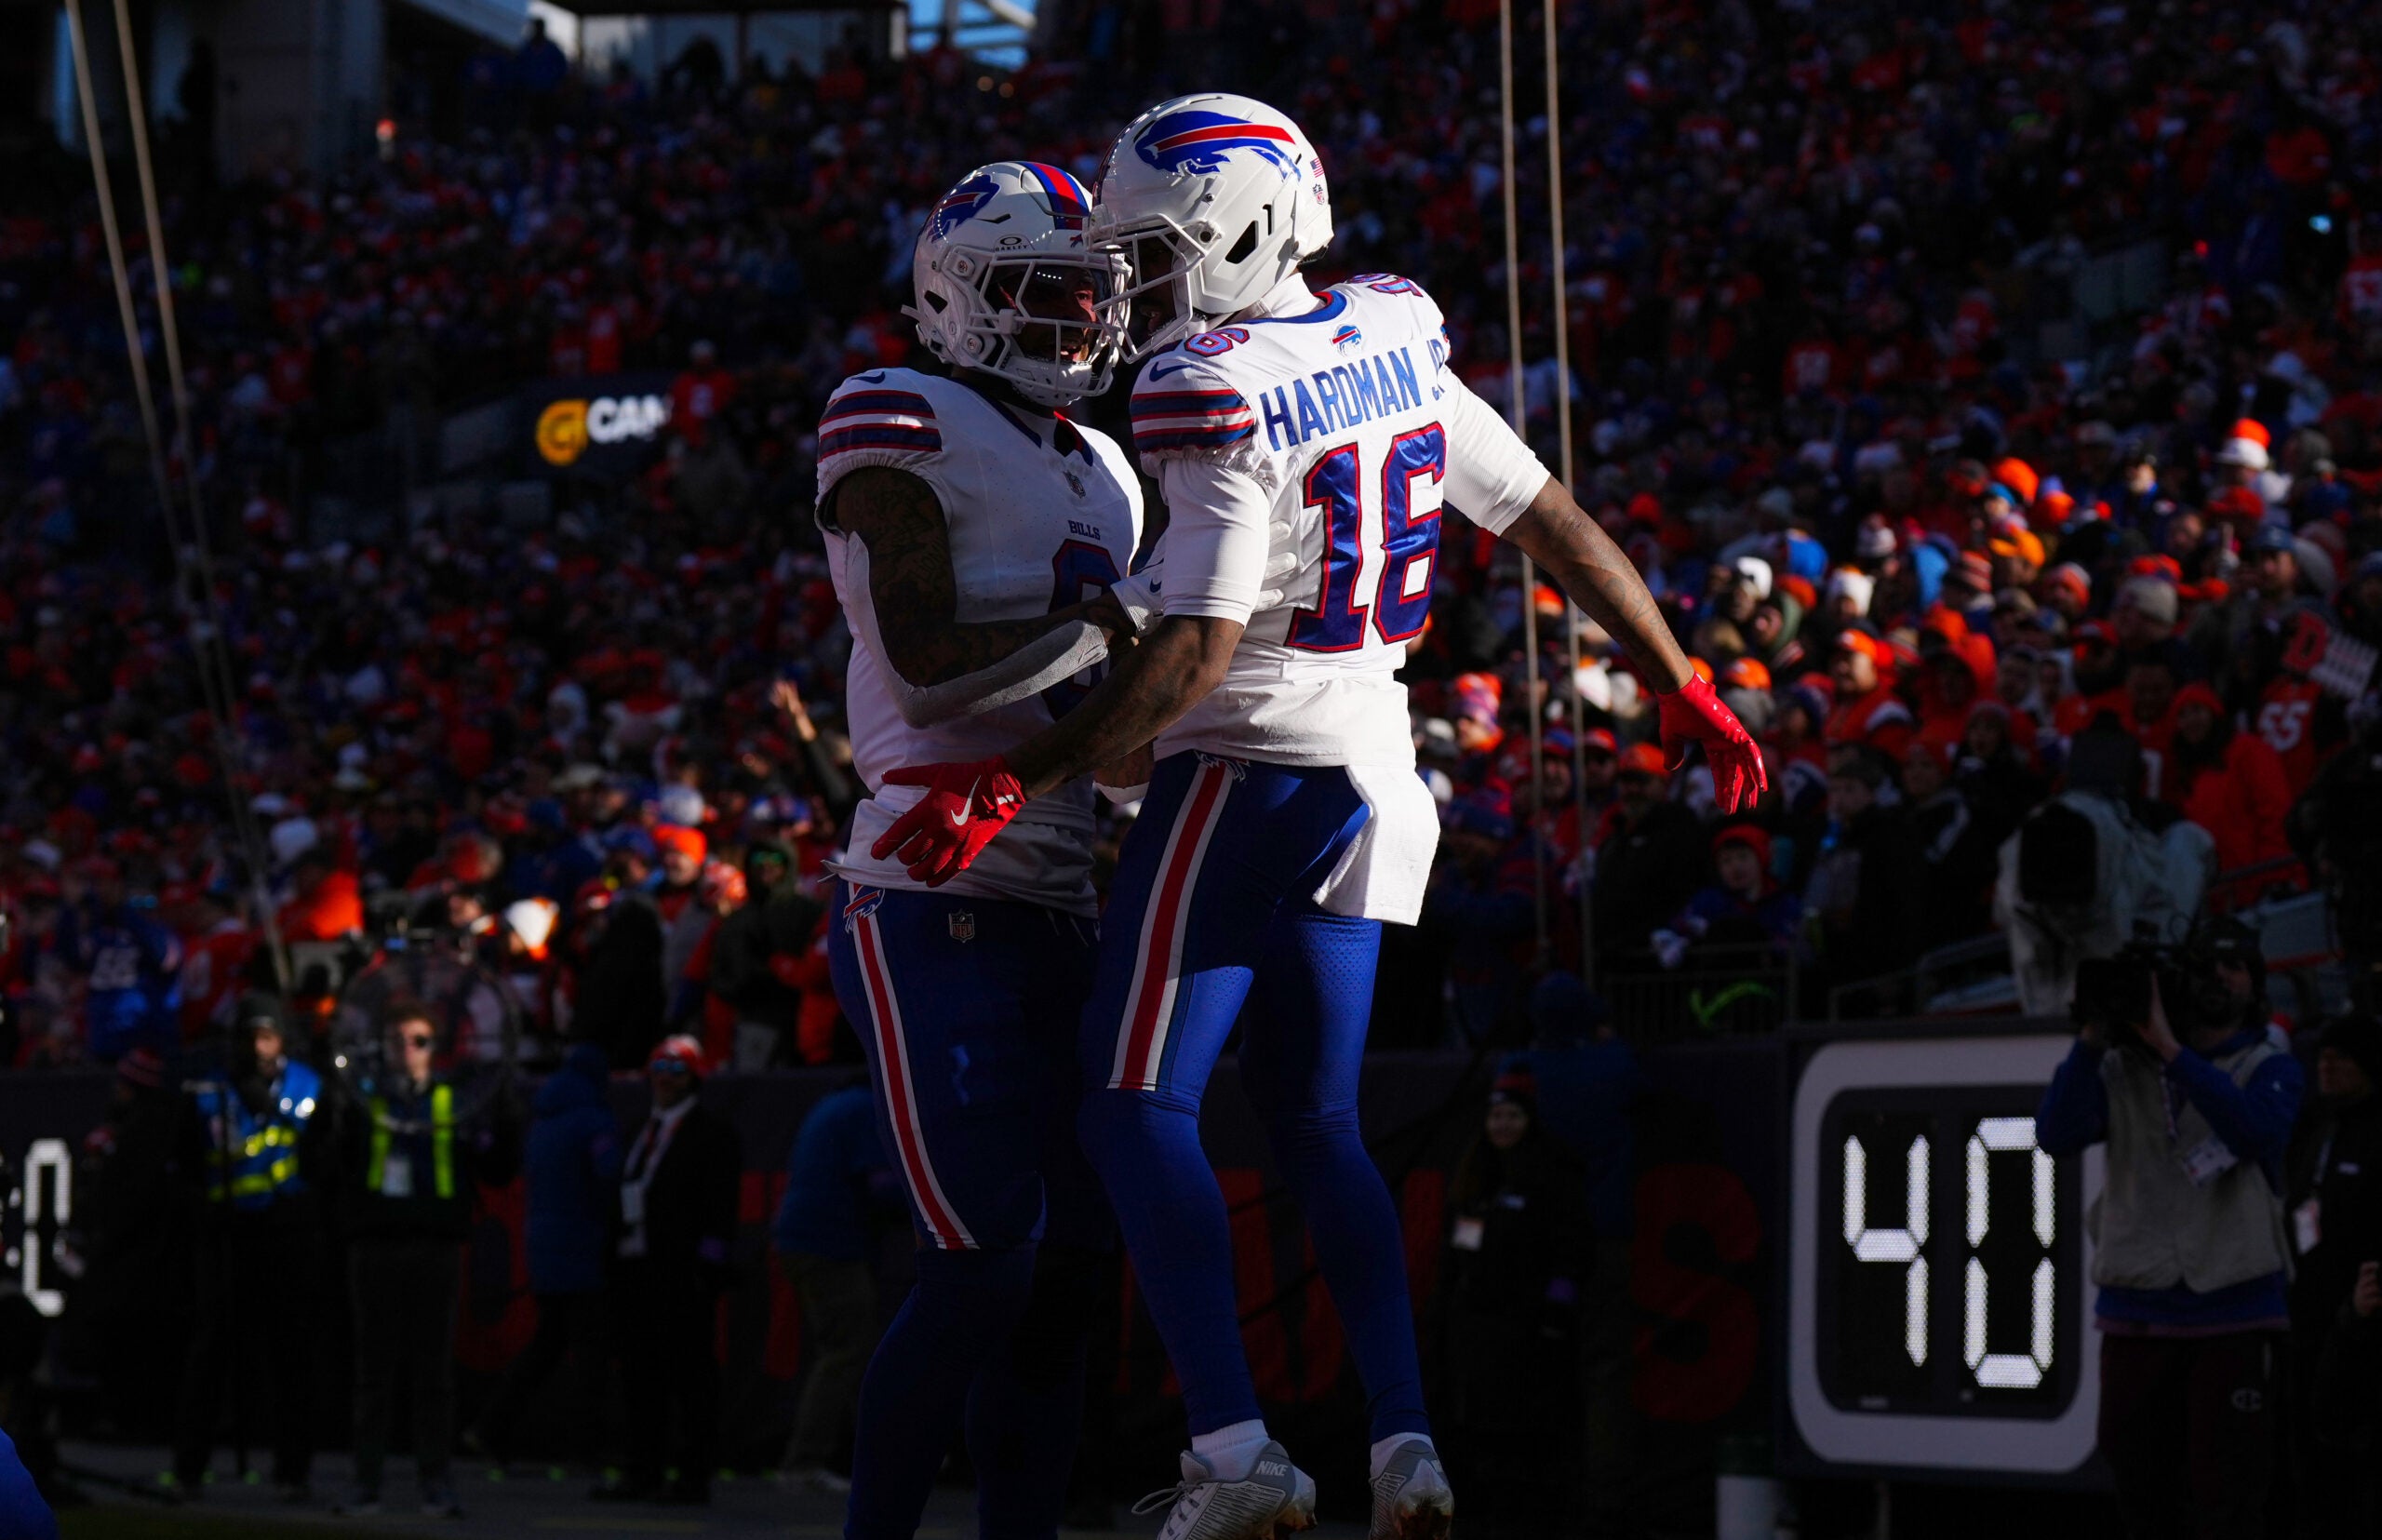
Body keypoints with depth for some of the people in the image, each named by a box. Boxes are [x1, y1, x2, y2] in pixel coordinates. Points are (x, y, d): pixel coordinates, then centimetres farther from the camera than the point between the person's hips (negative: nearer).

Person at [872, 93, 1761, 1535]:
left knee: (1137, 1106, -4)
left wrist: (1014, 782, -19)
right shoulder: (1395, 349, 8)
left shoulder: (1225, 394, -16)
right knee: (1317, 1120, 14)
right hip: (1373, 769, 8)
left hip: (1249, 770, -8)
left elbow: (1195, 654, -21)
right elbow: (1559, 524, 13)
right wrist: (1684, 686, 23)